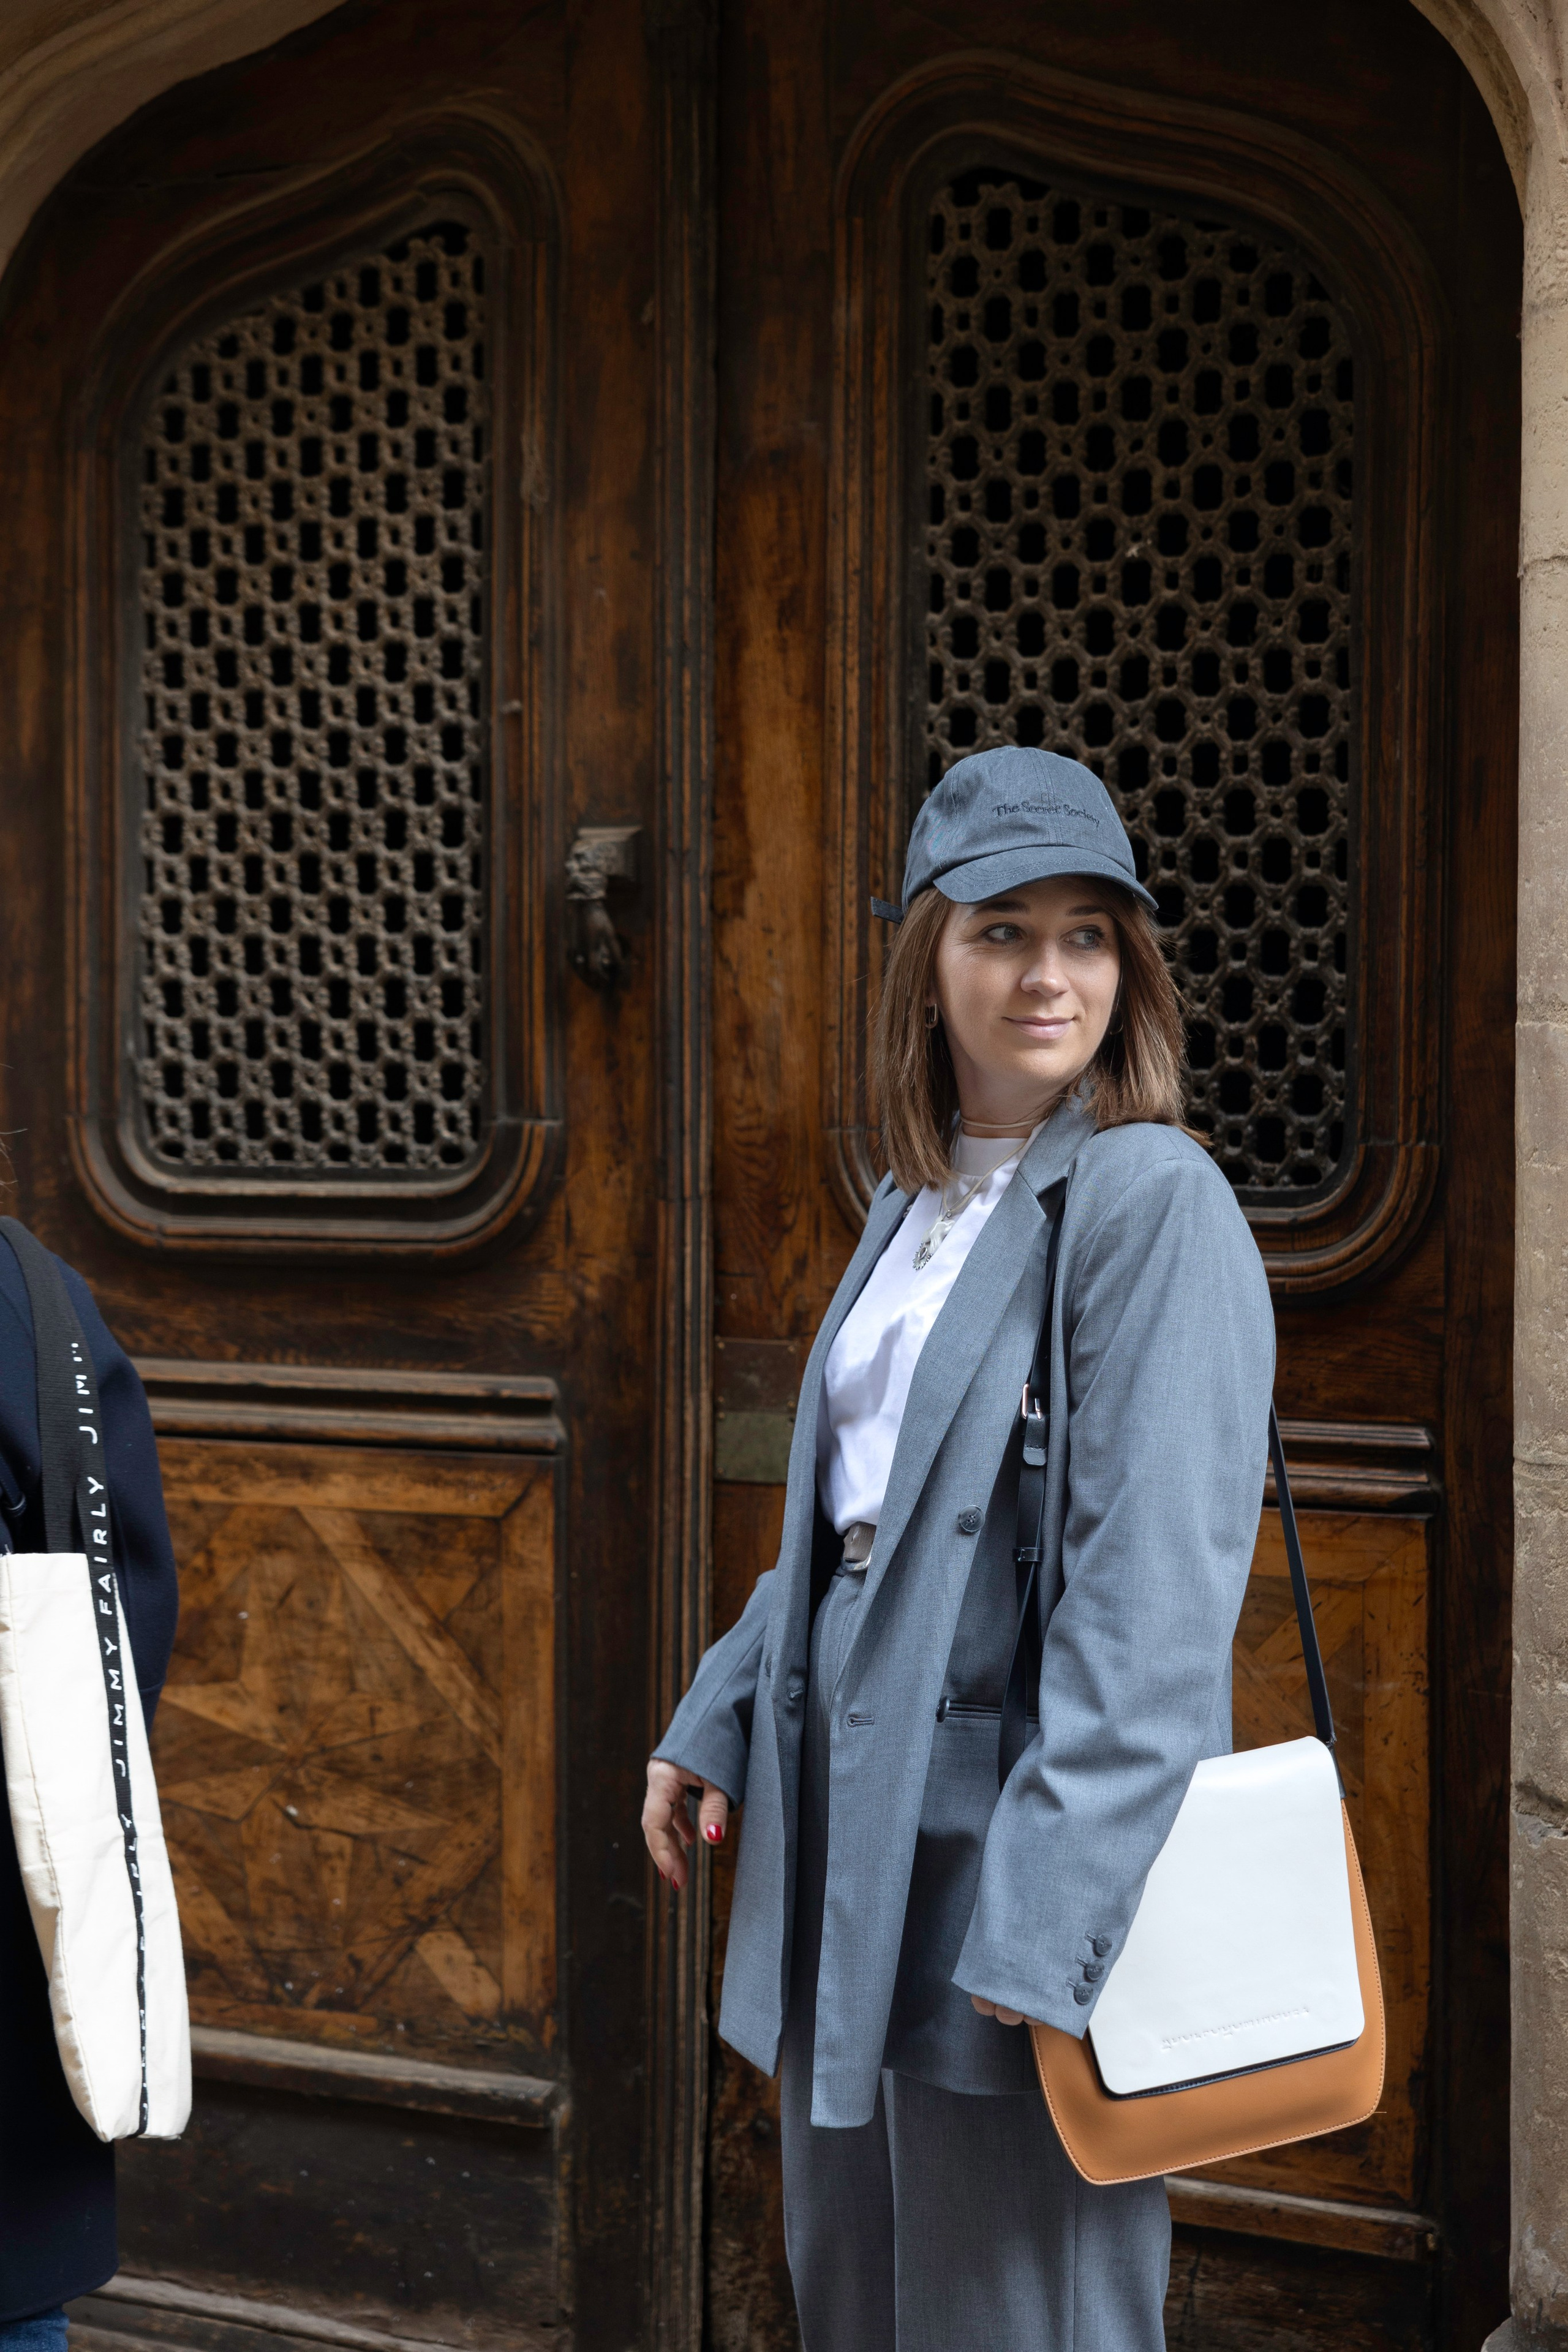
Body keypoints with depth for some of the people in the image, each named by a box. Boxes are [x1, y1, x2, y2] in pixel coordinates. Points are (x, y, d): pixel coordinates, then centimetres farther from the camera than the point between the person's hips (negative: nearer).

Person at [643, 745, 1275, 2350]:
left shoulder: (1155, 1201, -14)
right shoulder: (913, 1205, 12)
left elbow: (1152, 1590, -21)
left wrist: (1044, 1910, -23)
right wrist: (718, 1723, 17)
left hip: (1018, 1850, -8)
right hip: (855, 1831, 8)